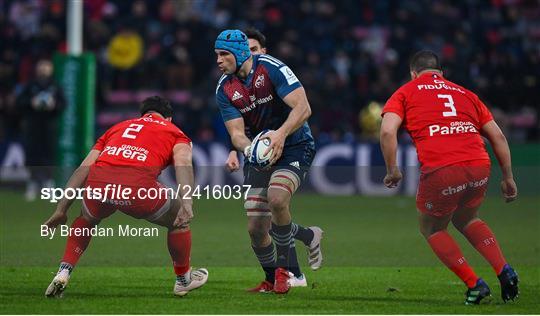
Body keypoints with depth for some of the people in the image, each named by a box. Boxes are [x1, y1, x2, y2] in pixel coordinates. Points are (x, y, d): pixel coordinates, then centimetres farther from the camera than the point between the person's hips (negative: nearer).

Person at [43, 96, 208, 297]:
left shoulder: (117, 128, 36)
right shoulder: (174, 132, 27)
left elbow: (83, 169, 29)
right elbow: (183, 163, 4)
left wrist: (61, 209, 31)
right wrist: (186, 202, -9)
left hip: (98, 183, 4)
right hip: (138, 185, -4)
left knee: (86, 219, 38)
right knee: (179, 221, 26)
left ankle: (63, 272, 24)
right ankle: (183, 279, 40)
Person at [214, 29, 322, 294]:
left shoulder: (272, 68, -17)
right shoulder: (225, 89, -2)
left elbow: (303, 108, -23)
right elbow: (236, 132, -6)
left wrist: (281, 134, -39)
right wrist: (248, 148, -30)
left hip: (294, 146, -5)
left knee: (276, 199, -31)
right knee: (256, 229, -3)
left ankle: (285, 269, -11)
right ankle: (272, 280, 23)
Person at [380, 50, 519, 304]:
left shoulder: (405, 93, 15)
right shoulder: (464, 93, 25)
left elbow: (388, 131, -3)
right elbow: (497, 136, 20)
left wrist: (392, 170, 5)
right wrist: (508, 177, 25)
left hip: (440, 171, -4)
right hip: (479, 168, 4)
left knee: (432, 229, 22)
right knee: (465, 220, 32)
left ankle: (474, 284, 11)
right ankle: (504, 271, 15)